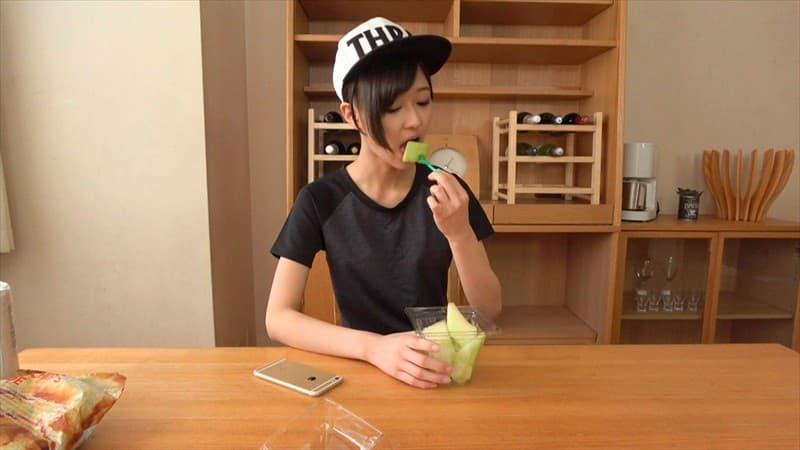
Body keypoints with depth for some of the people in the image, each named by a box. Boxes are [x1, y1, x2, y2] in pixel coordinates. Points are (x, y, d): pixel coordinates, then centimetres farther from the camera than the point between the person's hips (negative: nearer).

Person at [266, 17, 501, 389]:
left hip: (436, 369, 1)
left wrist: (459, 233, -22)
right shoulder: (320, 201, -10)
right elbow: (278, 318, -14)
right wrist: (373, 347, -28)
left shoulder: (446, 192, -6)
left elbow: (489, 309, -6)